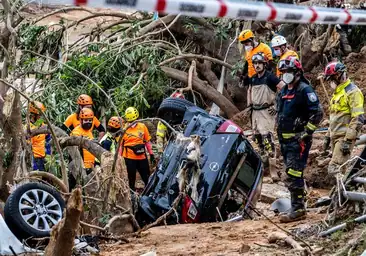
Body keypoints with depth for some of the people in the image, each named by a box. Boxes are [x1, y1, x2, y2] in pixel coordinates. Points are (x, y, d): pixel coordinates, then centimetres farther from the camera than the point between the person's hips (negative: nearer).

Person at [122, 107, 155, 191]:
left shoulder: (142, 127, 3)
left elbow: (147, 141, 9)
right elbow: (120, 144, 5)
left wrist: (151, 154, 7)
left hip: (142, 156, 1)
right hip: (129, 158, -1)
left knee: (147, 178, 5)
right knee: (131, 178, 7)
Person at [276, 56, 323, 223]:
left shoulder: (305, 90, -11)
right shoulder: (283, 92, 17)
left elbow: (317, 113, -17)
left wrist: (307, 132, -18)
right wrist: (279, 134, 22)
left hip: (298, 139, -9)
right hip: (285, 139, 9)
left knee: (294, 174, -15)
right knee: (291, 174, 14)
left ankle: (297, 209, -13)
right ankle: (298, 205, 23)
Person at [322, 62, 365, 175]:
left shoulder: (352, 91, -12)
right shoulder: (337, 93, 19)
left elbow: (358, 118, -19)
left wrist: (348, 140, -23)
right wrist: (328, 136, 24)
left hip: (345, 137, -9)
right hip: (335, 136, 9)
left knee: (334, 170, -19)